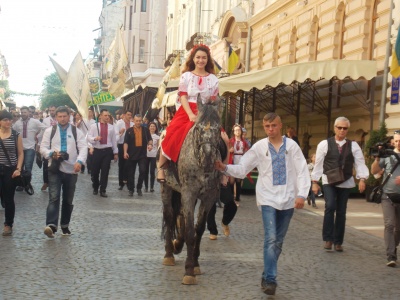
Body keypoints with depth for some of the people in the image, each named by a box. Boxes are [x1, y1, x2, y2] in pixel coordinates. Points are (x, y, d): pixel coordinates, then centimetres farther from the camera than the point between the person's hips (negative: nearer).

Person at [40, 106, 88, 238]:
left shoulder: (77, 132, 3)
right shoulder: (49, 131, 5)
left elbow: (83, 148, -6)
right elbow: (43, 148, 2)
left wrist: (79, 161, -25)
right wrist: (52, 153, -19)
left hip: (71, 170, 1)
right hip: (55, 169, -1)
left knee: (68, 200, 10)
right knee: (54, 197, -13)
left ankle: (65, 225, 22)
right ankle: (51, 225, -24)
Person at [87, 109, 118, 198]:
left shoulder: (111, 127, 7)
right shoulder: (94, 126, 1)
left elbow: (114, 140, 11)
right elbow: (88, 137, -3)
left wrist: (115, 152, 11)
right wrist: (95, 138, -24)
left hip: (107, 151, 1)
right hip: (97, 151, -1)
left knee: (105, 171, 0)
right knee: (95, 171, 7)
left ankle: (103, 190, 9)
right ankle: (95, 188, 31)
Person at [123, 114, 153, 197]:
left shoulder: (145, 130, 6)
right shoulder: (129, 131, 3)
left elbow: (149, 139, 12)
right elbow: (126, 142, -2)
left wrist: (150, 144, -10)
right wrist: (125, 152, -15)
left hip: (142, 154, 0)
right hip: (132, 154, 0)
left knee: (143, 171, -11)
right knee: (131, 173, 6)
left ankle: (139, 188, 6)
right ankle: (131, 189, 19)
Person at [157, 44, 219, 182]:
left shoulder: (213, 79, 10)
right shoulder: (186, 76, 7)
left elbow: (214, 101, 5)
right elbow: (183, 97, -2)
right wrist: (191, 115, -18)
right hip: (186, 112, -1)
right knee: (173, 135, -26)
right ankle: (161, 167, -7)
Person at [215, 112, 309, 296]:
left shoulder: (291, 146, 2)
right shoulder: (259, 147, 1)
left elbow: (302, 171, -1)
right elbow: (242, 169, 2)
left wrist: (301, 194, -10)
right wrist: (225, 168, -16)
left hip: (288, 199, 2)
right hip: (268, 199, -2)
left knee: (278, 241, 10)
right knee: (271, 239, -14)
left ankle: (267, 276, 24)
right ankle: (270, 280, -10)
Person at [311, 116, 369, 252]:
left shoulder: (353, 145, 3)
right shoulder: (324, 144, -2)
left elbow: (360, 163, -2)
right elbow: (318, 164, 1)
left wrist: (362, 179, -17)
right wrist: (315, 182, 1)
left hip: (345, 183, 2)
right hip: (329, 181, -2)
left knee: (341, 212, 7)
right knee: (330, 206, -21)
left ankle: (338, 242, 18)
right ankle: (328, 238, -10)